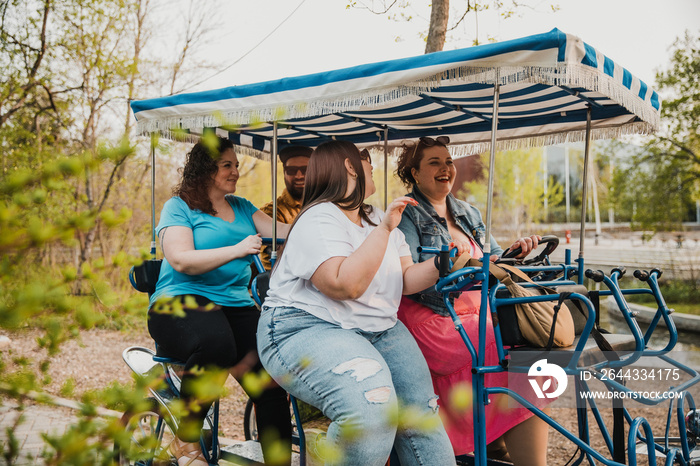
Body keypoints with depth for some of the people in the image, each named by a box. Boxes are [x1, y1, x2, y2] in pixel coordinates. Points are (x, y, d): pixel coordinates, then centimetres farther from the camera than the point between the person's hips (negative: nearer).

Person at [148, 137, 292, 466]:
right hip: (181, 300, -5)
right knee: (216, 342, -38)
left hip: (236, 305, 6)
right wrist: (236, 250, -22)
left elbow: (280, 231, 8)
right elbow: (181, 260, -12)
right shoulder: (178, 207, 3)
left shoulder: (241, 207, 21)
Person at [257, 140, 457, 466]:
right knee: (371, 408, -31)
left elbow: (404, 280, 8)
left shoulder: (377, 221, 16)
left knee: (420, 412, -4)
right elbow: (344, 286, -28)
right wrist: (383, 230, -25)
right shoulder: (319, 220, -13)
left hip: (376, 329, 9)